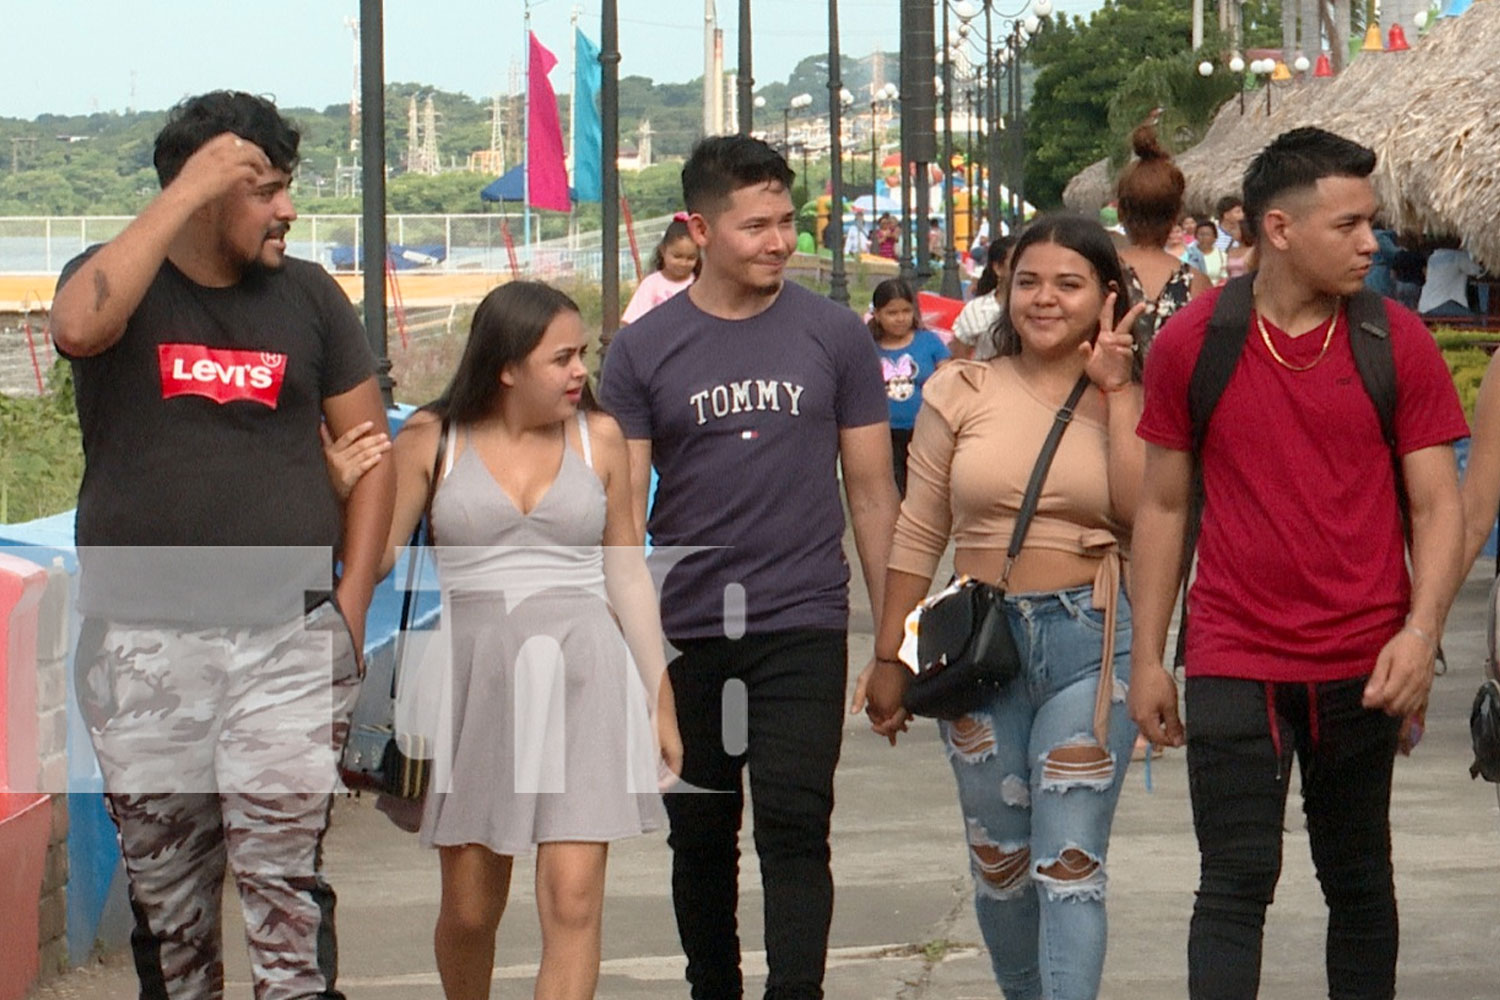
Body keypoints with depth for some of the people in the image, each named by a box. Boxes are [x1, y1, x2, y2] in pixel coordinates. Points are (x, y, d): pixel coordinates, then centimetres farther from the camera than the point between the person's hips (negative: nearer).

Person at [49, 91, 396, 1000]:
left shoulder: (307, 296, 9)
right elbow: (80, 325, -22)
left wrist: (352, 608, 3)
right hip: (143, 641, 0)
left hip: (288, 636, 0)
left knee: (284, 874, -8)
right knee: (165, 884, 6)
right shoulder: (117, 282, 4)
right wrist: (186, 192, -18)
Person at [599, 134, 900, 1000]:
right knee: (700, 837, 12)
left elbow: (871, 490, 6)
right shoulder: (644, 352, 2)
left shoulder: (835, 337, 2)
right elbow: (620, 507, 1)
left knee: (794, 830, -10)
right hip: (684, 629, 2)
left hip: (803, 624, -2)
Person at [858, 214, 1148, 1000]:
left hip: (1090, 641, -2)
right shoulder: (962, 392, 4)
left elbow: (1142, 515, -14)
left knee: (1071, 864, -8)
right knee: (998, 862, 11)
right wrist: (889, 658, 6)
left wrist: (1116, 392, -12)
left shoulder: (1127, 400, 3)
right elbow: (918, 533, 7)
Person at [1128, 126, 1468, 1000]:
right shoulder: (1192, 344, 0)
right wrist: (1147, 658, 4)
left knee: (1358, 880, 12)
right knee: (1236, 881, -5)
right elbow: (1165, 506, 7)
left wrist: (1421, 632, -15)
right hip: (1235, 663, -1)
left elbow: (1437, 504, 1)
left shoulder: (1399, 344, 0)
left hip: (1362, 670, 1)